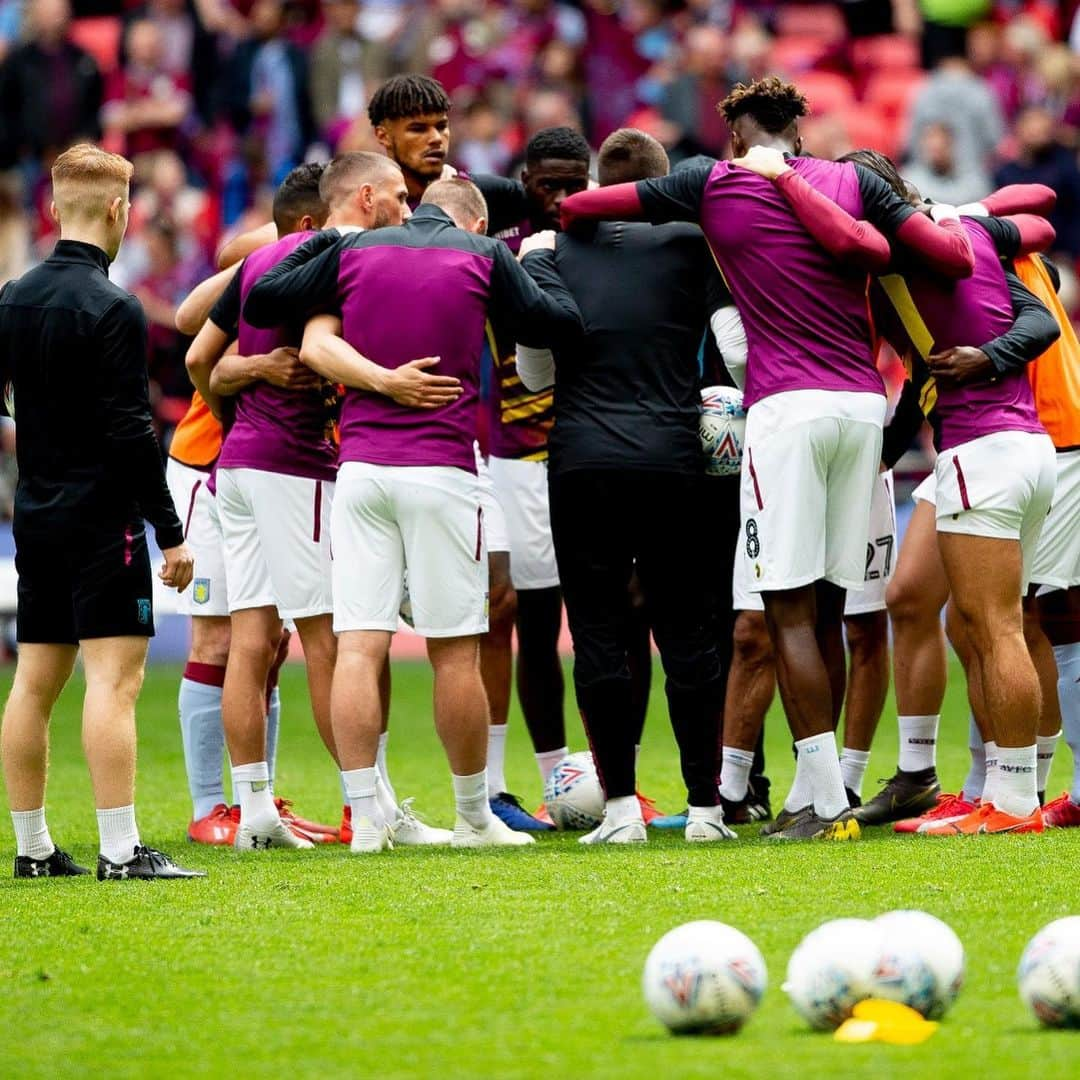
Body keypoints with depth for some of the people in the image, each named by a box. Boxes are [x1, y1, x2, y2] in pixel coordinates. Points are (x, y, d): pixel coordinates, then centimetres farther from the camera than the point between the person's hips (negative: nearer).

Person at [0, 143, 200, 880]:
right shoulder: (111, 310, -14)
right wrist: (170, 534, -13)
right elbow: (130, 431, -17)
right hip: (101, 517, -8)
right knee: (114, 676, -9)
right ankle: (120, 850, -14)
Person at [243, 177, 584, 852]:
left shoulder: (354, 251, 10)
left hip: (360, 464, 2)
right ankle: (474, 817, 13)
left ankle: (365, 817, -4)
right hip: (442, 472, -2)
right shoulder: (485, 255, 4)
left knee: (358, 645, 0)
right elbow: (560, 325, 11)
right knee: (455, 652, 4)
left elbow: (260, 302, 15)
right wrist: (540, 261, 29)